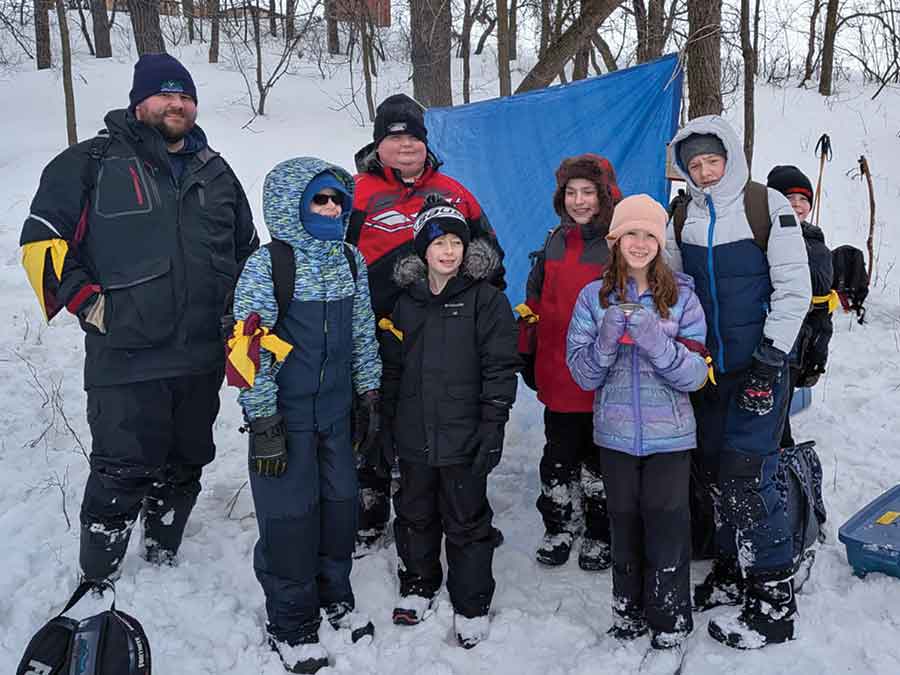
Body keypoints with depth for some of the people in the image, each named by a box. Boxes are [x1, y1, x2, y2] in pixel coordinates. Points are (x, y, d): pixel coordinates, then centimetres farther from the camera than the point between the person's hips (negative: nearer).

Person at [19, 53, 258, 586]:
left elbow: (248, 250, 23)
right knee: (122, 474, -2)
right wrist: (86, 300, -8)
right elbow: (41, 239, -2)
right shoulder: (93, 163, -1)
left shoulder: (215, 171, 13)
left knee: (186, 464, 15)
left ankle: (165, 559, 36)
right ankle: (96, 582, 18)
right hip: (126, 359, -4)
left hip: (202, 357, 5)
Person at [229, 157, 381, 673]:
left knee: (340, 505, 15)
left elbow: (363, 334, 13)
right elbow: (249, 346, -15)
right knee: (290, 514, 4)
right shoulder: (267, 265, -12)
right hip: (286, 416, -5)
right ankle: (292, 623, 23)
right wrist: (263, 423, -16)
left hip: (336, 411, 6)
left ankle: (335, 596, 37)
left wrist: (371, 394, 12)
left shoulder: (350, 261, 5)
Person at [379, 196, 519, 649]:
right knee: (415, 514, 18)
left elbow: (500, 366, -8)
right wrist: (386, 421, 10)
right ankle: (418, 585, 39)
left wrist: (492, 426, -13)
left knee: (466, 521, 8)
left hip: (464, 437, -4)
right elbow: (391, 367, 12)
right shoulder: (406, 301, 6)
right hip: (413, 436, 4)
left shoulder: (485, 299, -6)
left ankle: (471, 605, 24)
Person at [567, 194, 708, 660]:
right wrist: (607, 340, -21)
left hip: (669, 434, -1)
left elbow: (695, 375, -8)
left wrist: (655, 341, -24)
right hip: (616, 433, 2)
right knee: (625, 523, 13)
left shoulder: (682, 297, -3)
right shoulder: (595, 297, 0)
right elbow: (584, 375, -3)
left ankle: (670, 620, 22)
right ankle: (628, 610, 32)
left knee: (666, 525, 3)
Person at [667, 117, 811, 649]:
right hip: (706, 365, 5)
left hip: (759, 363, -5)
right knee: (715, 469, 11)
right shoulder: (682, 217, 8)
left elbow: (794, 288, -8)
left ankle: (775, 599, 4)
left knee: (748, 476, -9)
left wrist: (771, 356, -14)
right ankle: (734, 571, 29)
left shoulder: (769, 206, -7)